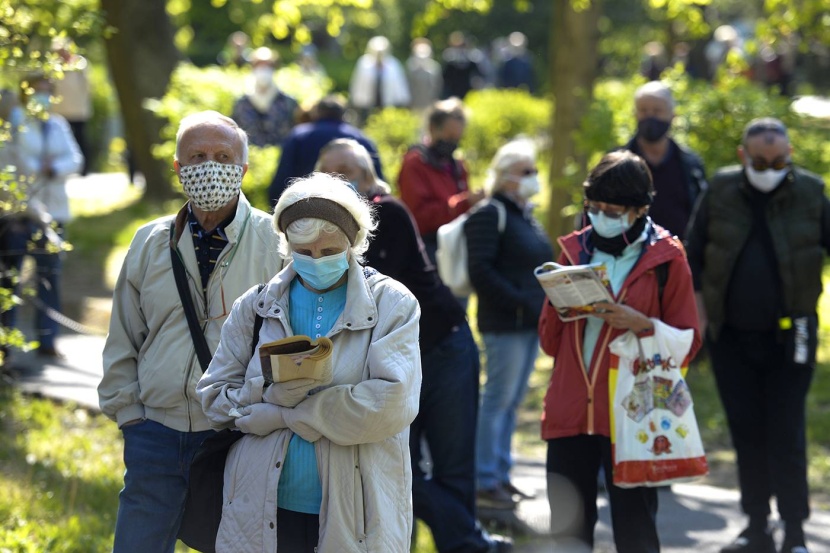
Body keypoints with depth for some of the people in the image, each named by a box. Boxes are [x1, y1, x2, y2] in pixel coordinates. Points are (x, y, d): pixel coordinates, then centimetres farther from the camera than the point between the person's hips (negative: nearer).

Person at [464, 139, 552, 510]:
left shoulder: (526, 216, 19)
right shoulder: (489, 215, -9)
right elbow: (480, 270, -16)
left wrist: (545, 305, 8)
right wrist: (518, 302, -20)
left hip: (530, 323, 9)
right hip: (505, 323, -9)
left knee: (512, 400, 11)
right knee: (498, 399, -7)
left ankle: (501, 475, 17)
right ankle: (485, 482, -3)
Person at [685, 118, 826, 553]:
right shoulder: (720, 192, 0)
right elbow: (692, 255, 8)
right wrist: (699, 309, 0)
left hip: (789, 337, -2)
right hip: (731, 338, 2)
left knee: (786, 435, -5)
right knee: (746, 433, 7)